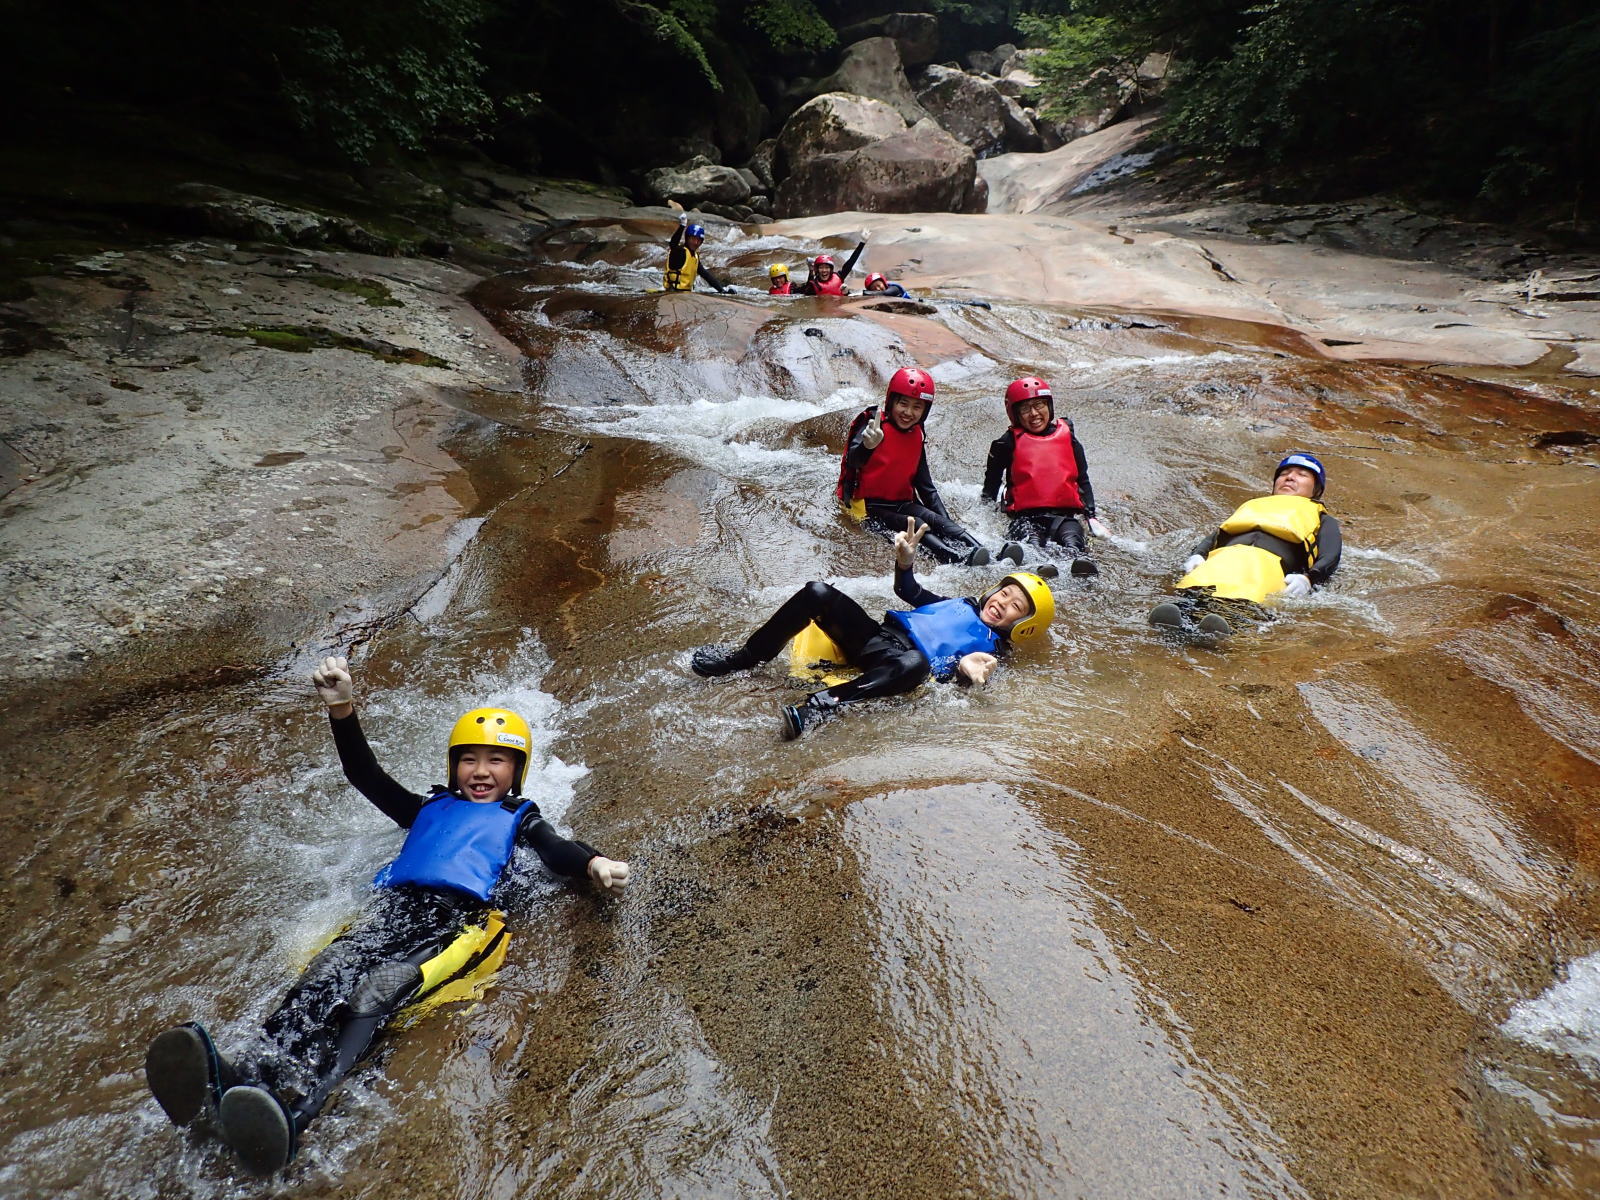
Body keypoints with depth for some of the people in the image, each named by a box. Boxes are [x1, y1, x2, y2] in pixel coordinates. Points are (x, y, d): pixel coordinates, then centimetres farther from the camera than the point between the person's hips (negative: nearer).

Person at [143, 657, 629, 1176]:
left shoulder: (518, 818, 28)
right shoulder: (428, 809, 37)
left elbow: (556, 850, 10)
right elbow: (365, 777, 32)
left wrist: (593, 862, -14)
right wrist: (342, 712, 21)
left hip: (461, 918, -3)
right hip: (395, 904, 3)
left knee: (377, 992, -34)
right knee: (328, 974, -31)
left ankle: (296, 1105, -57)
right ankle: (239, 1077, -55)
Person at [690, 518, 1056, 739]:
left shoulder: (991, 648, 9)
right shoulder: (958, 605, 29)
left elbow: (942, 671, -8)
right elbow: (911, 593, 34)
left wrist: (963, 666, -32)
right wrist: (905, 563, 14)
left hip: (900, 660, -7)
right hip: (877, 634, 7)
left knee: (915, 665, -46)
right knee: (818, 593, -17)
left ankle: (821, 706, -51)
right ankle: (741, 658, -9)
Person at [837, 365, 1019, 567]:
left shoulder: (916, 437, 11)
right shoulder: (874, 425, -9)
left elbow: (925, 485, 16)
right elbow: (852, 461, -28)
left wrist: (945, 521, 5)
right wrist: (867, 446, -51)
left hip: (902, 503, 6)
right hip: (868, 505, -6)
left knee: (938, 521, -20)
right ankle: (963, 560, -53)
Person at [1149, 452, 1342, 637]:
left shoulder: (1323, 521, 39)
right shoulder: (1250, 506, 44)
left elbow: (1329, 559, 16)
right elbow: (1212, 539, 27)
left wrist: (1307, 580, -9)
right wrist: (1196, 557, 2)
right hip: (1223, 556, 2)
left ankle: (1231, 616, -70)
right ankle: (1184, 605, -67)